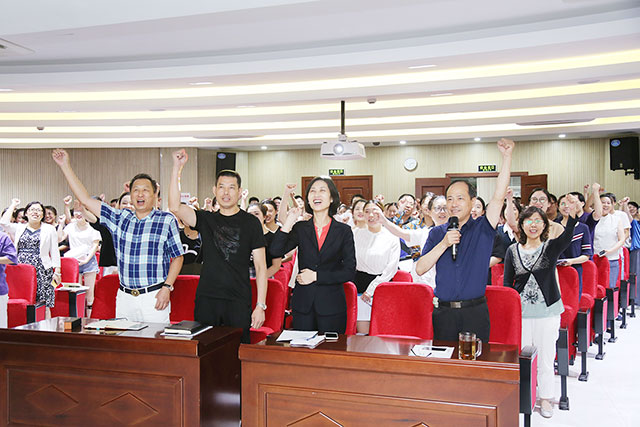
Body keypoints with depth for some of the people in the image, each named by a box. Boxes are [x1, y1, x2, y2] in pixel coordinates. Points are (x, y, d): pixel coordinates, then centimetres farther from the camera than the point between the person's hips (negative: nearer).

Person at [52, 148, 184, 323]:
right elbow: (86, 200, 8)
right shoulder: (120, 218, 9)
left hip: (154, 297, -3)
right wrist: (65, 165, 7)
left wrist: (167, 287, -9)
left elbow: (177, 257, 1)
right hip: (124, 297, 4)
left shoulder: (167, 220, 0)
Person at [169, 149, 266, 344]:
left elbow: (261, 267, 0)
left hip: (239, 301, -2)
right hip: (206, 299, 2)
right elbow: (175, 207, -9)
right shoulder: (206, 219, 8)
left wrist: (261, 305, -7)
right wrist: (177, 168, -14)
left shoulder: (250, 223, 1)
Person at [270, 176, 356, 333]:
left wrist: (316, 276, -8)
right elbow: (275, 251, -8)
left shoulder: (343, 230, 2)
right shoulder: (300, 228, 6)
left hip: (331, 306, -1)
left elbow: (350, 271, -3)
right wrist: (288, 223, -12)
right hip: (303, 303, 1)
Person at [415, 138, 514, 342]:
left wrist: (507, 156, -18)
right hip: (444, 312, 2)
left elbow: (498, 197, -12)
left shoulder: (482, 228, 3)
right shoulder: (437, 233, 8)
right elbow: (420, 269, 0)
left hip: (475, 312, -2)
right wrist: (443, 244, -13)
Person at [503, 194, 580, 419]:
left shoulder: (551, 247, -3)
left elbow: (566, 238, -26)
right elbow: (507, 283, 4)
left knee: (545, 357, 8)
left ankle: (546, 397, 23)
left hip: (547, 310, -1)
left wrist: (572, 216, -46)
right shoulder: (513, 250, 2)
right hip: (520, 310, 1)